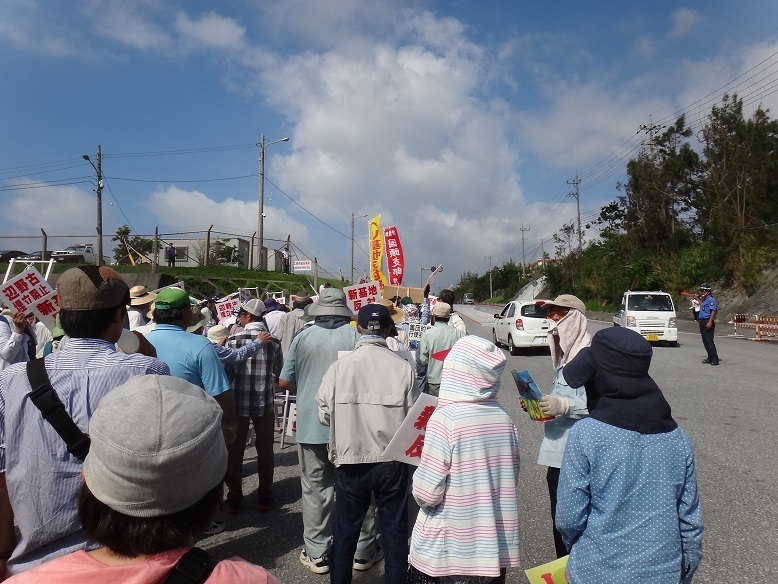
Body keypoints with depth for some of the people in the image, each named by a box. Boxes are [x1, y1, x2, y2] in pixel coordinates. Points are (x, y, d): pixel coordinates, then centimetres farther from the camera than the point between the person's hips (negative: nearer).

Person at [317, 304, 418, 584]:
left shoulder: (339, 366, -11)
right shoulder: (403, 367, -12)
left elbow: (324, 414, -4)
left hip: (350, 460, 1)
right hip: (392, 461, 0)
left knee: (345, 531, 17)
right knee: (394, 531, 16)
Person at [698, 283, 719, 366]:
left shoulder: (711, 300, -11)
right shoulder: (704, 300, 17)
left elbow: (713, 311, -19)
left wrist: (710, 322, -27)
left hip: (708, 322, -10)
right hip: (702, 322, 10)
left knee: (709, 341, -12)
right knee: (705, 341, 12)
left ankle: (715, 359, -10)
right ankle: (710, 358, 18)